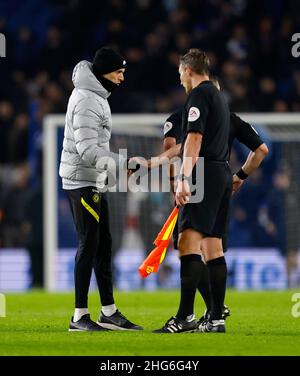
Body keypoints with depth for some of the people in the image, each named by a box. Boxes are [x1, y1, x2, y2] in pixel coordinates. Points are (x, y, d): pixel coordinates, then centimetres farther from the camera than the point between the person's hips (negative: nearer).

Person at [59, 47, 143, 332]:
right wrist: (123, 163, -31)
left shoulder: (95, 96, 14)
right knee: (89, 245, -9)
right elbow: (88, 150, -26)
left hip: (95, 182, 10)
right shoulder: (86, 101, -18)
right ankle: (79, 317, -6)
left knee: (103, 245, 11)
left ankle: (109, 312, 15)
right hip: (81, 181, -10)